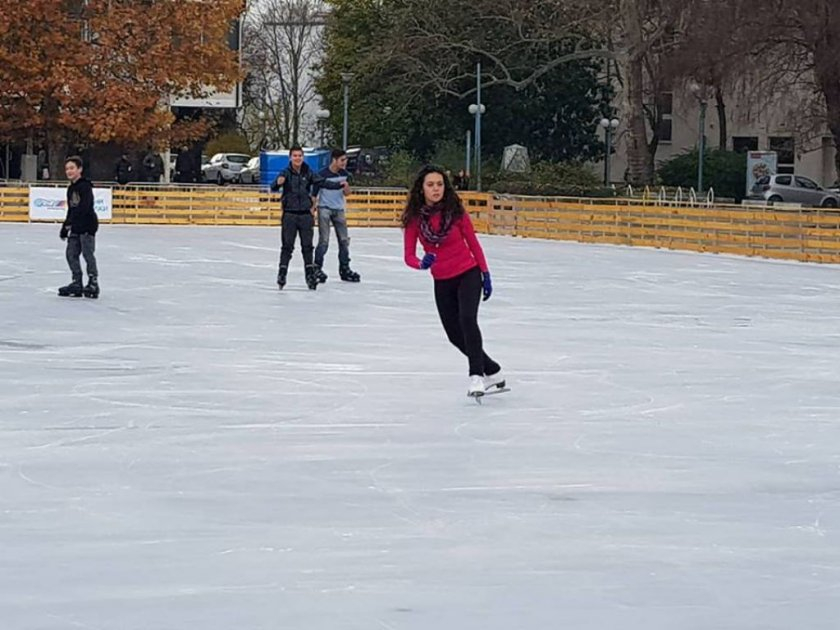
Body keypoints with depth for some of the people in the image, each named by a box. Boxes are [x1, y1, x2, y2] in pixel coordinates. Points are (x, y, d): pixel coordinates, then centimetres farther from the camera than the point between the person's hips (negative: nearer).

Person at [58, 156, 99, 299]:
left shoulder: (85, 186, -11)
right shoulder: (71, 188, 16)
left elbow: (84, 206, -22)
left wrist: (69, 222, -26)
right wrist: (65, 228, 19)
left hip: (87, 225, -9)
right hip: (76, 227, 9)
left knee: (88, 254, -6)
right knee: (71, 254, 7)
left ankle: (93, 283, 0)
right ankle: (77, 283, 13)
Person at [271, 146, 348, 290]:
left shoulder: (308, 173, 4)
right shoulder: (286, 173, -6)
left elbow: (323, 183, 2)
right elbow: (274, 188, -17)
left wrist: (340, 185, -11)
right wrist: (278, 183, -41)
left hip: (306, 214, 3)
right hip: (290, 214, -2)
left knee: (307, 246, 5)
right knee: (287, 246, -1)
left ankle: (310, 274, 9)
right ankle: (282, 274, 3)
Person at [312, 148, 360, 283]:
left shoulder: (344, 174, 3)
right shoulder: (323, 174, -13)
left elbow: (346, 193, 7)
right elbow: (314, 194, -8)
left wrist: (346, 186, -16)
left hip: (339, 210, 6)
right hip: (324, 208, -6)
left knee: (344, 240, 7)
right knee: (324, 241, -10)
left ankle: (344, 269, 17)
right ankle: (317, 268, -2)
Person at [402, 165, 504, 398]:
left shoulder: (455, 211, -11)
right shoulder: (415, 218, -7)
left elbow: (473, 243, 0)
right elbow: (409, 256, -7)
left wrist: (485, 275, 2)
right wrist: (422, 263, -29)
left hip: (468, 274, -3)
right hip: (442, 282, 4)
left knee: (467, 319, -27)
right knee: (455, 334, 8)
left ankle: (477, 376, -27)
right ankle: (492, 372, 28)